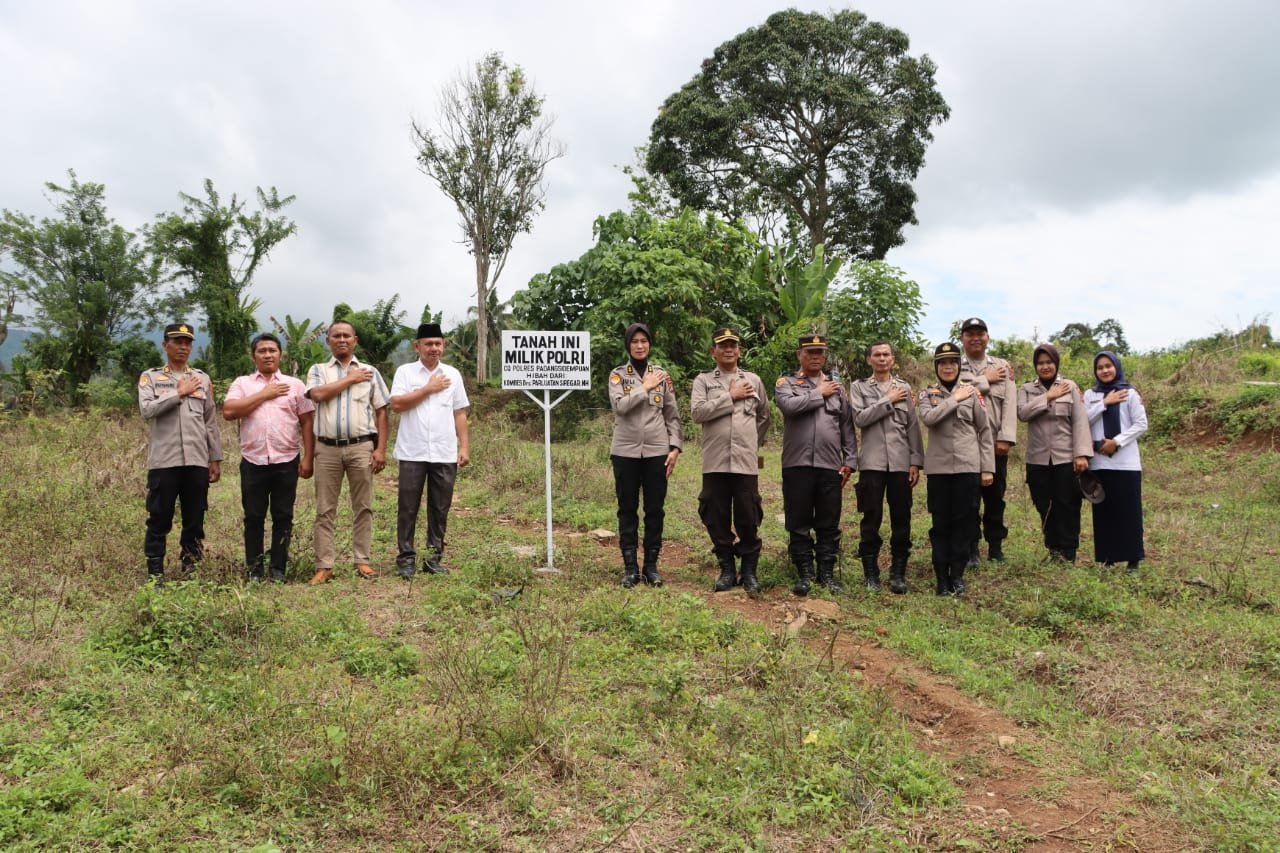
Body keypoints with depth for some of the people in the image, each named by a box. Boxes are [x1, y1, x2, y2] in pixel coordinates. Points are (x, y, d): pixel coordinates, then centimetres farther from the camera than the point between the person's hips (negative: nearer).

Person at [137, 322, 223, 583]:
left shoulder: (202, 379, 13)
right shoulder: (150, 377, 6)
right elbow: (147, 409, -12)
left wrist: (216, 459, 10)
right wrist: (179, 393, -10)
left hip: (197, 461, 2)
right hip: (163, 461, -2)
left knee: (195, 520, 7)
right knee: (159, 520, 2)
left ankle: (190, 570, 17)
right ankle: (155, 573, 11)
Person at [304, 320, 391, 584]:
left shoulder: (370, 372, 9)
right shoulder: (318, 370, 10)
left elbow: (381, 412, 6)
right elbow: (318, 394, -12)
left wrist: (381, 449, -3)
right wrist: (351, 379, -5)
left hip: (361, 447, 0)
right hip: (327, 448, 0)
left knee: (363, 506, 4)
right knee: (325, 509, 2)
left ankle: (362, 560, 13)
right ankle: (324, 565, 7)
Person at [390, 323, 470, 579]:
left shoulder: (452, 374, 10)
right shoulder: (405, 371, 3)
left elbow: (460, 414, 10)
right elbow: (396, 404, -10)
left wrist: (464, 447, 4)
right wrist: (428, 389, -8)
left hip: (445, 454, 2)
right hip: (412, 453, -2)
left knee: (440, 508, 7)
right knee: (408, 507, 2)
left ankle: (434, 557, 16)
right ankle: (405, 558, 11)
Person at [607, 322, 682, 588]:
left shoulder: (662, 375, 8)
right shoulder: (617, 374, 3)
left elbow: (672, 415, 7)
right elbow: (619, 405, -14)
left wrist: (675, 447, -1)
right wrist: (645, 387, -12)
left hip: (656, 451, 1)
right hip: (625, 451, -1)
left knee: (655, 509, 5)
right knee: (627, 509, 4)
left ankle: (651, 565, 15)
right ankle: (630, 567, 12)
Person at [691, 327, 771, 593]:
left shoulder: (753, 380, 12)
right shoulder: (703, 380, 7)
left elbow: (764, 418, 22)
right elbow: (697, 412, -10)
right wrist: (730, 396, -8)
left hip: (746, 461, 1)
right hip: (715, 461, 0)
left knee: (748, 519, 2)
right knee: (718, 519, 5)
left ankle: (749, 571, 15)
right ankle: (727, 570, 18)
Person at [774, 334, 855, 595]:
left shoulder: (836, 386, 14)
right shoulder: (786, 383, 6)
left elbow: (847, 427, 12)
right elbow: (789, 405, -17)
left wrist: (850, 461, 4)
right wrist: (820, 394, -6)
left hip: (830, 465, 2)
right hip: (797, 465, -2)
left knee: (829, 524, 7)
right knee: (799, 523, 3)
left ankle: (827, 573, 17)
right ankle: (804, 574, 13)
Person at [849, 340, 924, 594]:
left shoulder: (904, 388, 11)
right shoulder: (859, 387, 7)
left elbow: (913, 427, 7)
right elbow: (860, 418, -9)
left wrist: (916, 461, 1)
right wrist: (888, 400, -8)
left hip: (901, 463, 2)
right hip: (872, 463, -2)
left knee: (901, 519, 3)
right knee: (872, 519, 1)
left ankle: (898, 573, 13)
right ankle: (871, 573, 11)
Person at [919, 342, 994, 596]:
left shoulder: (972, 392, 5)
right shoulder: (927, 394, 5)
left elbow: (985, 431, 6)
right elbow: (927, 418, -16)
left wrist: (988, 468, 2)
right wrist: (955, 399, -13)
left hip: (968, 466, 0)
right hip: (938, 467, 0)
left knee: (964, 521, 3)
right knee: (940, 523, 3)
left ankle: (958, 575, 15)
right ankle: (942, 577, 10)